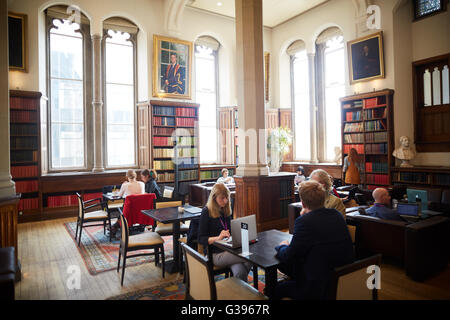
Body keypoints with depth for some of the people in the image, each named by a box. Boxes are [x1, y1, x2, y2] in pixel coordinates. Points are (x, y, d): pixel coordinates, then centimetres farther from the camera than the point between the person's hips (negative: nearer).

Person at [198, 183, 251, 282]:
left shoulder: (226, 210, 13)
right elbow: (201, 239, -7)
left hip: (229, 250, 6)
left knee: (239, 272, -27)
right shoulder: (207, 212, -5)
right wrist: (218, 237, -24)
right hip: (216, 254, -5)